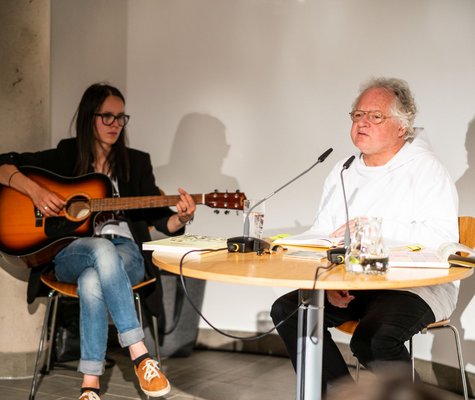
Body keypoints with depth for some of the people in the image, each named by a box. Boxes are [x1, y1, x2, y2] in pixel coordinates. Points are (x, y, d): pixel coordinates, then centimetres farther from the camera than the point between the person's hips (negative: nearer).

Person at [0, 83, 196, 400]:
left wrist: (181, 219, -19)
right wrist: (34, 190, -12)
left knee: (92, 281, -37)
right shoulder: (65, 157, 9)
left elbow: (159, 219, 5)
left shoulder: (136, 162, 10)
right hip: (71, 255, 0)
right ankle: (140, 354, -41)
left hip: (126, 254, 1)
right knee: (103, 249, -39)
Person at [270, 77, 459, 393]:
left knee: (373, 338, -33)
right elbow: (320, 236, 11)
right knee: (287, 310, -13)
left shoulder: (426, 169, -4)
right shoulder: (342, 172, 15)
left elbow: (443, 236, -18)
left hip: (417, 285, -6)